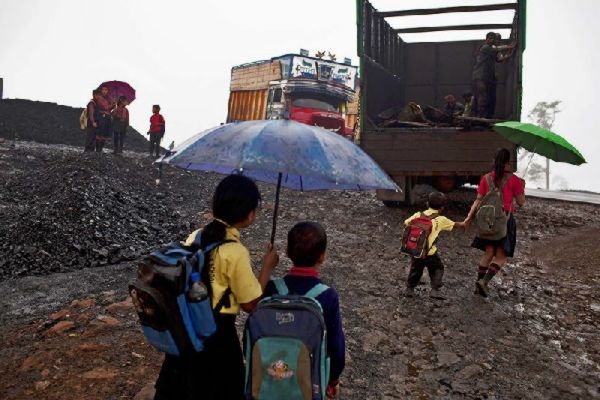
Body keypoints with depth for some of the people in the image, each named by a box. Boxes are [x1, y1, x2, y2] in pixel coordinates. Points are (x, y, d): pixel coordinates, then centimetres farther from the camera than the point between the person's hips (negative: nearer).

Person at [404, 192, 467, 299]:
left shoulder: (418, 215, 3)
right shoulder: (441, 219, 1)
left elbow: (406, 224, 2)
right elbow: (455, 224, 18)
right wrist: (462, 224, 38)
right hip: (430, 252, -3)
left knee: (415, 269, 22)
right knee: (437, 269, 17)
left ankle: (409, 288, 26)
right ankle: (435, 289, 9)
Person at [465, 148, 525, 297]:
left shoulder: (486, 178, 4)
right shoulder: (514, 180, -5)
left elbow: (478, 200, -1)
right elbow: (520, 202, 0)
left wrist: (470, 216, 1)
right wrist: (522, 187, 14)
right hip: (505, 219, -4)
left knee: (488, 253, 14)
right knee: (501, 257, 4)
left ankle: (479, 283, 14)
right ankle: (484, 281, -12)